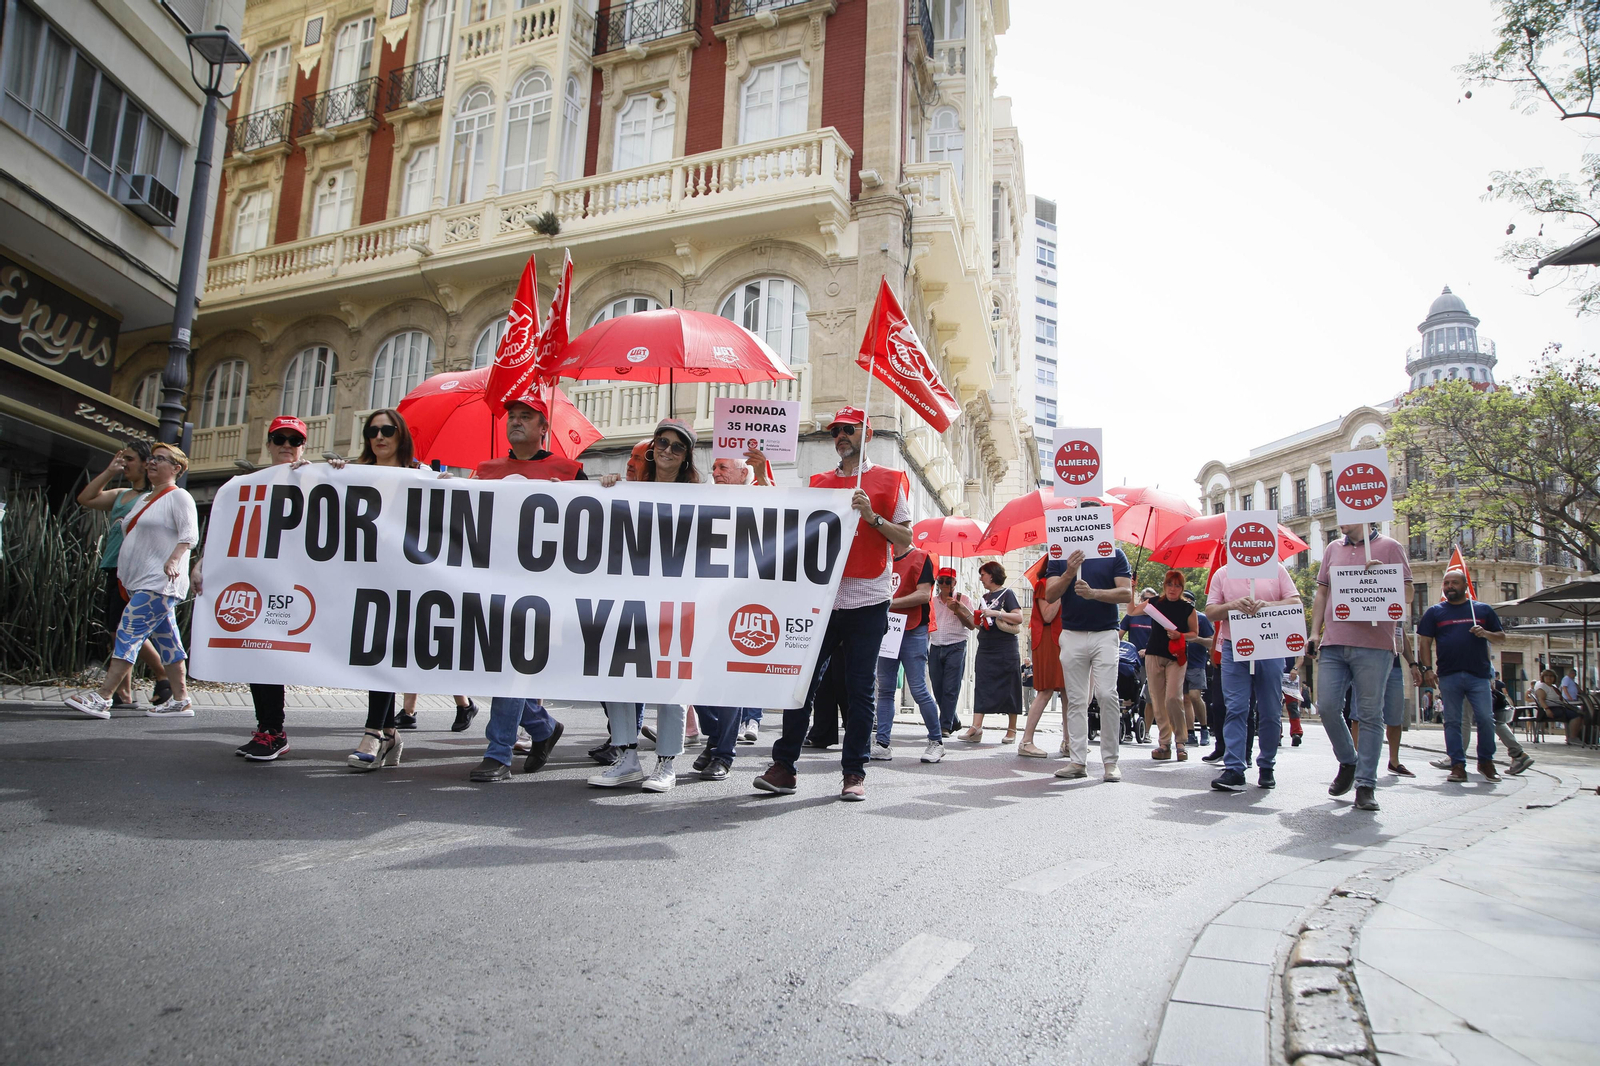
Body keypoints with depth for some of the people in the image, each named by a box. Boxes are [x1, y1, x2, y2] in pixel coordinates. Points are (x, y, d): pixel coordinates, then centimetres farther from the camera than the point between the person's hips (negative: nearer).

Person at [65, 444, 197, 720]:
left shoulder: (178, 497, -5)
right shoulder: (145, 499, 21)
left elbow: (189, 535, -16)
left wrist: (174, 559, -29)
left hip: (160, 583, -9)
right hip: (141, 583, 9)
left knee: (129, 631, -13)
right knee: (165, 638, 7)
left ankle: (102, 699, -13)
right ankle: (181, 701, 8)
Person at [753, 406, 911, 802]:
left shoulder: (890, 480, 7)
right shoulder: (819, 483, 17)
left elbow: (906, 539, 2)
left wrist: (872, 517, -12)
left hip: (867, 601, -3)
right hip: (821, 596, 3)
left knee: (860, 688, 1)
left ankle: (854, 772, 8)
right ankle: (783, 765, 5)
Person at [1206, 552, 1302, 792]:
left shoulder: (1276, 569, 8)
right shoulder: (1222, 574, 9)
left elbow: (1295, 602, 2)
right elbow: (1210, 611, 5)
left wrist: (1268, 605, -16)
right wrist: (1232, 605, -15)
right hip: (1234, 649, 0)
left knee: (1270, 712, 5)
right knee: (1235, 709, -6)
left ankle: (1267, 767, 19)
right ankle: (1234, 770, -9)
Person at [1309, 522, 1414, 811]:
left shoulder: (1389, 547, 5)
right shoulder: (1333, 549, 17)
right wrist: (1315, 632, 10)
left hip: (1373, 645, -4)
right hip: (1333, 644, 4)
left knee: (1369, 715, -2)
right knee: (1327, 706, -1)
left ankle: (1366, 784, 5)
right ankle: (1348, 762, 22)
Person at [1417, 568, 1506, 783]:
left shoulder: (1483, 609, 12)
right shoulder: (1434, 612, 9)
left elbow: (1502, 638, 14)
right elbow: (1424, 642, 6)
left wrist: (1486, 634, -8)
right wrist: (1428, 668, -5)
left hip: (1479, 675, 0)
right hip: (1448, 676, 0)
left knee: (1485, 719, -2)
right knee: (1452, 721, 1)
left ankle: (1486, 761, 16)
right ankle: (1458, 765, 5)